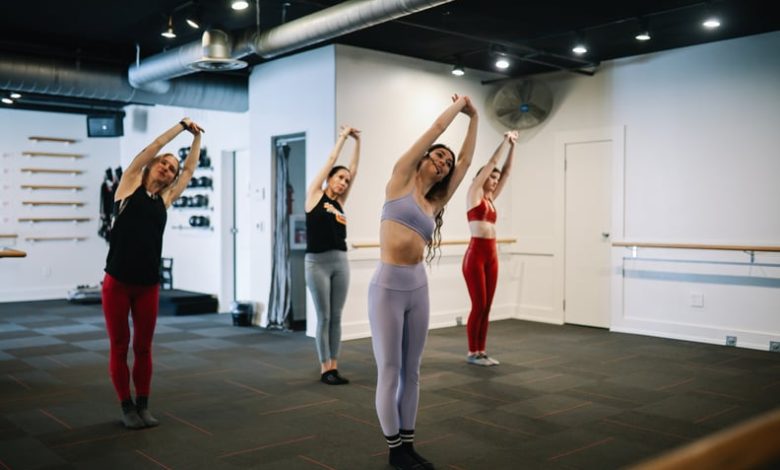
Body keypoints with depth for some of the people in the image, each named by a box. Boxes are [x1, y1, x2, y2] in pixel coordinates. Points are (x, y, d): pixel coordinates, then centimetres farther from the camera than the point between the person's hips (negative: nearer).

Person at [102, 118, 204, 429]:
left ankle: (143, 406, 22)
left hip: (148, 285, 3)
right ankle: (127, 408, 17)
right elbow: (152, 148, -1)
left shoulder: (165, 199, 12)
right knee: (119, 347, 6)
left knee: (143, 347, 11)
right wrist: (181, 126, 5)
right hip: (117, 282, -3)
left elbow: (190, 170, 17)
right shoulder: (129, 185, 3)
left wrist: (196, 138, 20)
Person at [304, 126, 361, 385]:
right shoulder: (314, 194, 1)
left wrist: (357, 141, 11)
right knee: (324, 317, 0)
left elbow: (354, 169, 12)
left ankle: (334, 366, 14)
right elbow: (330, 160, 0)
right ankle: (324, 368, 9)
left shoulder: (340, 202, 12)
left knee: (336, 317, 7)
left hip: (341, 262, 5)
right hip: (317, 262, -5)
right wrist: (343, 137, 8)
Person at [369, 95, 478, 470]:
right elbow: (437, 127, 4)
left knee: (412, 372, 12)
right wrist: (457, 105, 17)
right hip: (388, 287, -6)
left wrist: (473, 118, 23)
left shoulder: (435, 203, 14)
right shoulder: (401, 180, 2)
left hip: (418, 287, 6)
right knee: (390, 371, 3)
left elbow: (466, 161, 19)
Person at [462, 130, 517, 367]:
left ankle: (481, 351, 15)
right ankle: (472, 353, 6)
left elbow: (506, 172, 16)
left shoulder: (490, 198, 17)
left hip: (491, 254, 8)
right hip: (475, 254, -8)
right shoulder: (473, 193, -1)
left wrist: (513, 147, 11)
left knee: (486, 306, 9)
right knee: (479, 305, -4)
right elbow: (490, 164, -6)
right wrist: (504, 142, -2)